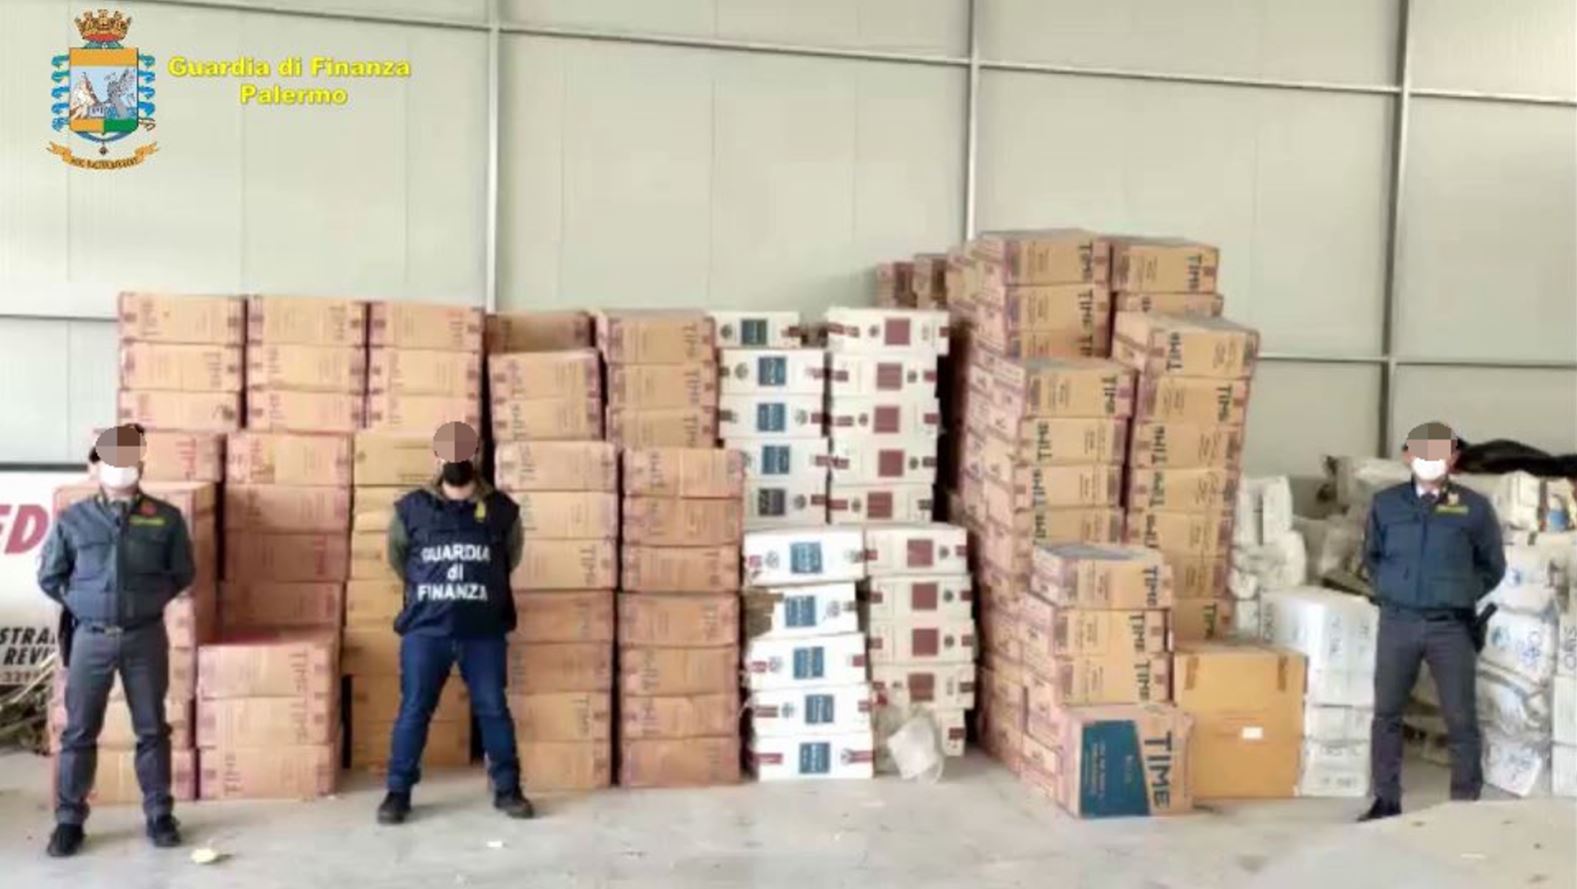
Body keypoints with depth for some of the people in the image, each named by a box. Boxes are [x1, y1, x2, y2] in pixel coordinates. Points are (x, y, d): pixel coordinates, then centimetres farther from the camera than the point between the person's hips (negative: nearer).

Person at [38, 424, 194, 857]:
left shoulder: (166, 518, -1)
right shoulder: (72, 520, -1)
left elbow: (183, 574, 8)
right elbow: (49, 577, 8)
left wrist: (149, 601, 3)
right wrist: (83, 605, 4)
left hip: (146, 637, 0)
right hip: (91, 639, 0)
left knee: (152, 729, 7)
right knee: (79, 732, 6)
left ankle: (159, 814, 18)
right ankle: (69, 820, 17)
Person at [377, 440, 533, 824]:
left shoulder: (501, 509, 2)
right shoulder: (411, 508, 2)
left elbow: (511, 558, 18)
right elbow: (397, 558, 18)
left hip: (483, 632, 0)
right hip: (425, 630, 0)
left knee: (493, 710, 6)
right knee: (413, 710, 3)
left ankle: (507, 789, 16)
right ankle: (398, 792, 14)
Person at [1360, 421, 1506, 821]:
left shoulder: (1474, 507, -2)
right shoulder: (1386, 503, 3)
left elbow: (1493, 566, 10)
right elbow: (1372, 555, 18)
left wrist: (1462, 594, 2)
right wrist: (1386, 589, 6)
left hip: (1451, 626, -2)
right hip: (1398, 621, 2)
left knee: (1461, 720, 3)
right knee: (1386, 714, 6)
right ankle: (1386, 801, 16)